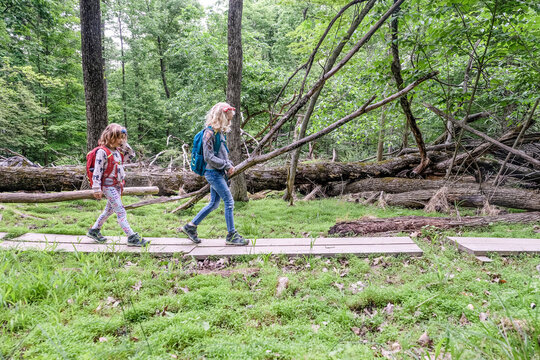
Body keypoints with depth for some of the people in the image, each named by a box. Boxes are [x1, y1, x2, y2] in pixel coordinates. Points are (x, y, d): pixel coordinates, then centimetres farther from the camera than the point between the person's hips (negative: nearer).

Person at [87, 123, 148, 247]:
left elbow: (132, 154, 20)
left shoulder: (117, 150, 8)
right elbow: (97, 171, -16)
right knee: (121, 212, -8)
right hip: (108, 186, -9)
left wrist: (124, 144, 5)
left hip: (118, 185, 9)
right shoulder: (102, 151, -15)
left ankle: (94, 231, 35)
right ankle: (132, 237, -6)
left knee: (109, 210, 19)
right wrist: (97, 189, -16)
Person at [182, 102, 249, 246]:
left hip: (220, 173, 9)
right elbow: (209, 157, -19)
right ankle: (232, 235, 4)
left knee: (214, 204, 14)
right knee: (229, 202, -5)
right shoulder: (210, 132, -15)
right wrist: (226, 165, -13)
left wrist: (230, 165, 7)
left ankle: (190, 226, 23)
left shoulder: (220, 132, 14)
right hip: (213, 173, -9)